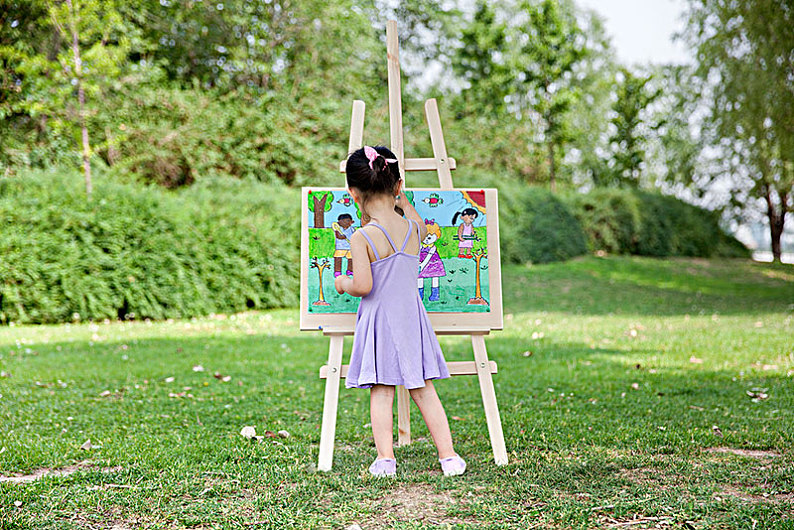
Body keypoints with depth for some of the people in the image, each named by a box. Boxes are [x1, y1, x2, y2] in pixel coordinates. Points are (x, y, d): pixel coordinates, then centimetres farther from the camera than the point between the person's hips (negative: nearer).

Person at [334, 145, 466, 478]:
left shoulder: (362, 238, -15)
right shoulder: (414, 228, 0)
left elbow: (363, 286, -19)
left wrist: (343, 283, 1)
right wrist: (403, 203, 38)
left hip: (378, 320, -4)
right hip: (412, 316, 4)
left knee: (381, 393, 4)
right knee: (424, 391, 10)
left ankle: (385, 459, 1)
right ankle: (448, 456, 11)